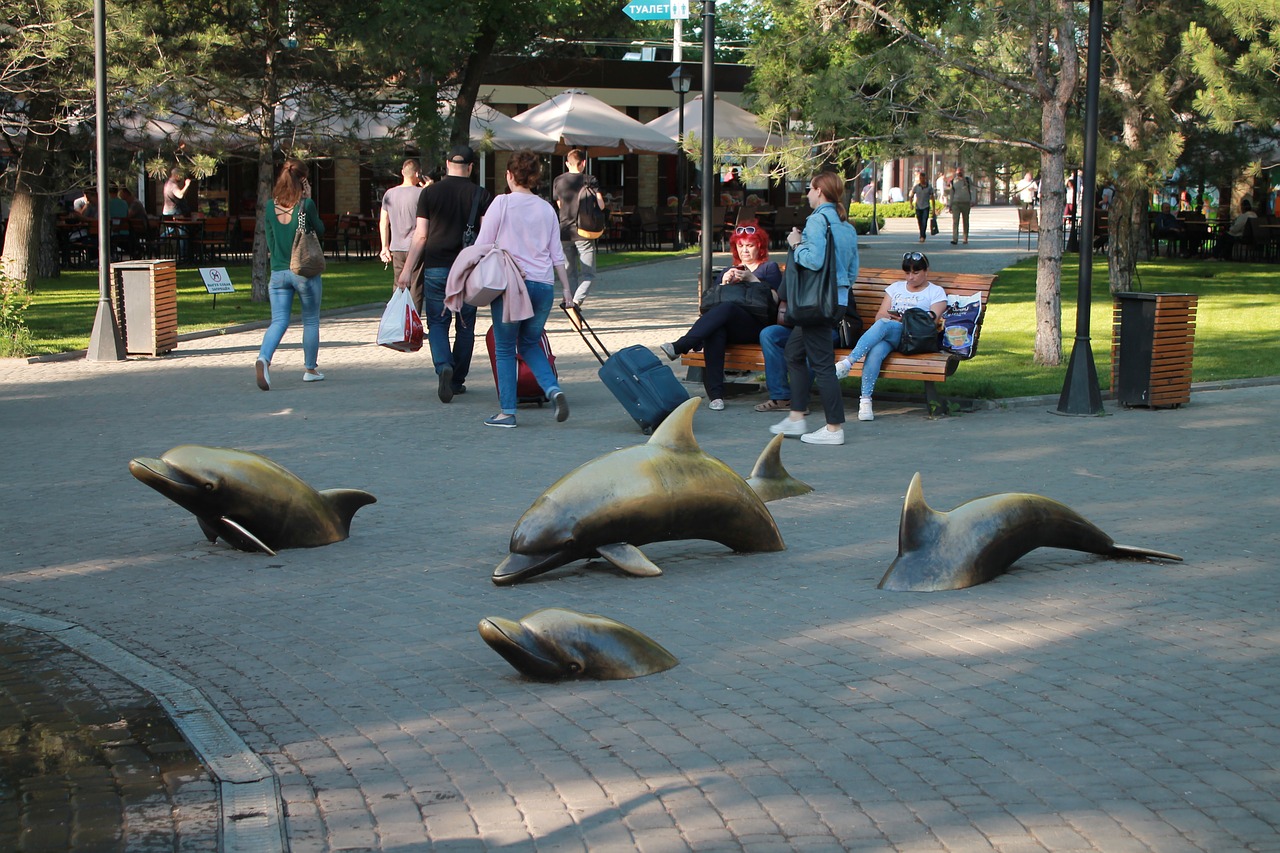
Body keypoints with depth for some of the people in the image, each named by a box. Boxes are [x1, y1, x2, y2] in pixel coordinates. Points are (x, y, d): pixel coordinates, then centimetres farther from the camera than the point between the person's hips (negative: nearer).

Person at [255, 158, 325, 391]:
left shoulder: (270, 206, 1)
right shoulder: (306, 205, -11)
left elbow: (269, 242, 8)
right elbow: (320, 229, 5)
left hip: (278, 273, 3)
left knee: (279, 320, 0)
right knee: (311, 321, 13)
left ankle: (263, 358, -26)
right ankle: (310, 368, 21)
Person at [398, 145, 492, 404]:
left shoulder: (429, 193, 2)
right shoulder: (481, 195, 1)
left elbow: (420, 236, -1)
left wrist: (407, 270, 2)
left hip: (436, 268, 0)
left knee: (437, 323, 6)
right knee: (465, 325, 11)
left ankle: (444, 367, -19)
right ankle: (458, 380, 16)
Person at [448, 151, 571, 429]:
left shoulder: (503, 203, -3)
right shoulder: (546, 208, 10)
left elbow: (482, 246, -3)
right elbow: (557, 254, 12)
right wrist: (566, 288, 19)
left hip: (509, 283, -4)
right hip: (543, 286, 4)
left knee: (505, 349, 6)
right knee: (530, 345, 19)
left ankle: (508, 411, 5)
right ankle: (554, 390, -3)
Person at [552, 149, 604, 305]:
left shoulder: (558, 181, 6)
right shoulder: (590, 180, -4)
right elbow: (601, 205, -9)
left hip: (565, 232, 3)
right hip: (584, 233, -3)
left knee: (570, 273, 14)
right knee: (588, 274, 1)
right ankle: (577, 301, -21)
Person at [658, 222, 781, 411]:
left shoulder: (770, 268, 22)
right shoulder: (729, 271, 33)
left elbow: (774, 299, 4)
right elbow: (712, 301, 21)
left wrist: (752, 279, -4)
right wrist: (724, 283, 3)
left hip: (757, 324, -3)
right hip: (730, 328, 3)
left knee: (726, 308, -37)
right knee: (715, 331, -37)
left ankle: (679, 347, -45)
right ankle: (715, 394, -45)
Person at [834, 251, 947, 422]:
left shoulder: (936, 292, 15)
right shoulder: (896, 287, 28)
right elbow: (879, 316, 18)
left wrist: (904, 320, -14)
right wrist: (890, 317, -5)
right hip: (887, 337, 3)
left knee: (883, 325, -35)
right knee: (876, 350, -34)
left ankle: (848, 362, -46)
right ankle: (865, 400, -42)